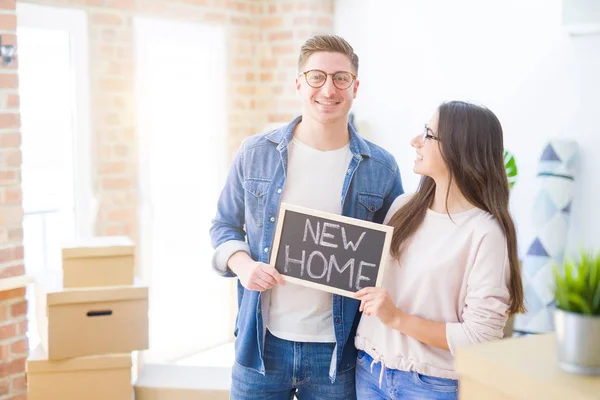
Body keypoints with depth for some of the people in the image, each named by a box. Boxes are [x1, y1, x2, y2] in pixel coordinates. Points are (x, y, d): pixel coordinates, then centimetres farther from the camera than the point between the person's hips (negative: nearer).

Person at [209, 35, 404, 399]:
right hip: (262, 341, 1)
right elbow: (225, 225, 9)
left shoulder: (381, 168, -2)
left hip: (338, 348, 0)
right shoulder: (255, 154, -1)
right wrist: (242, 264, -11)